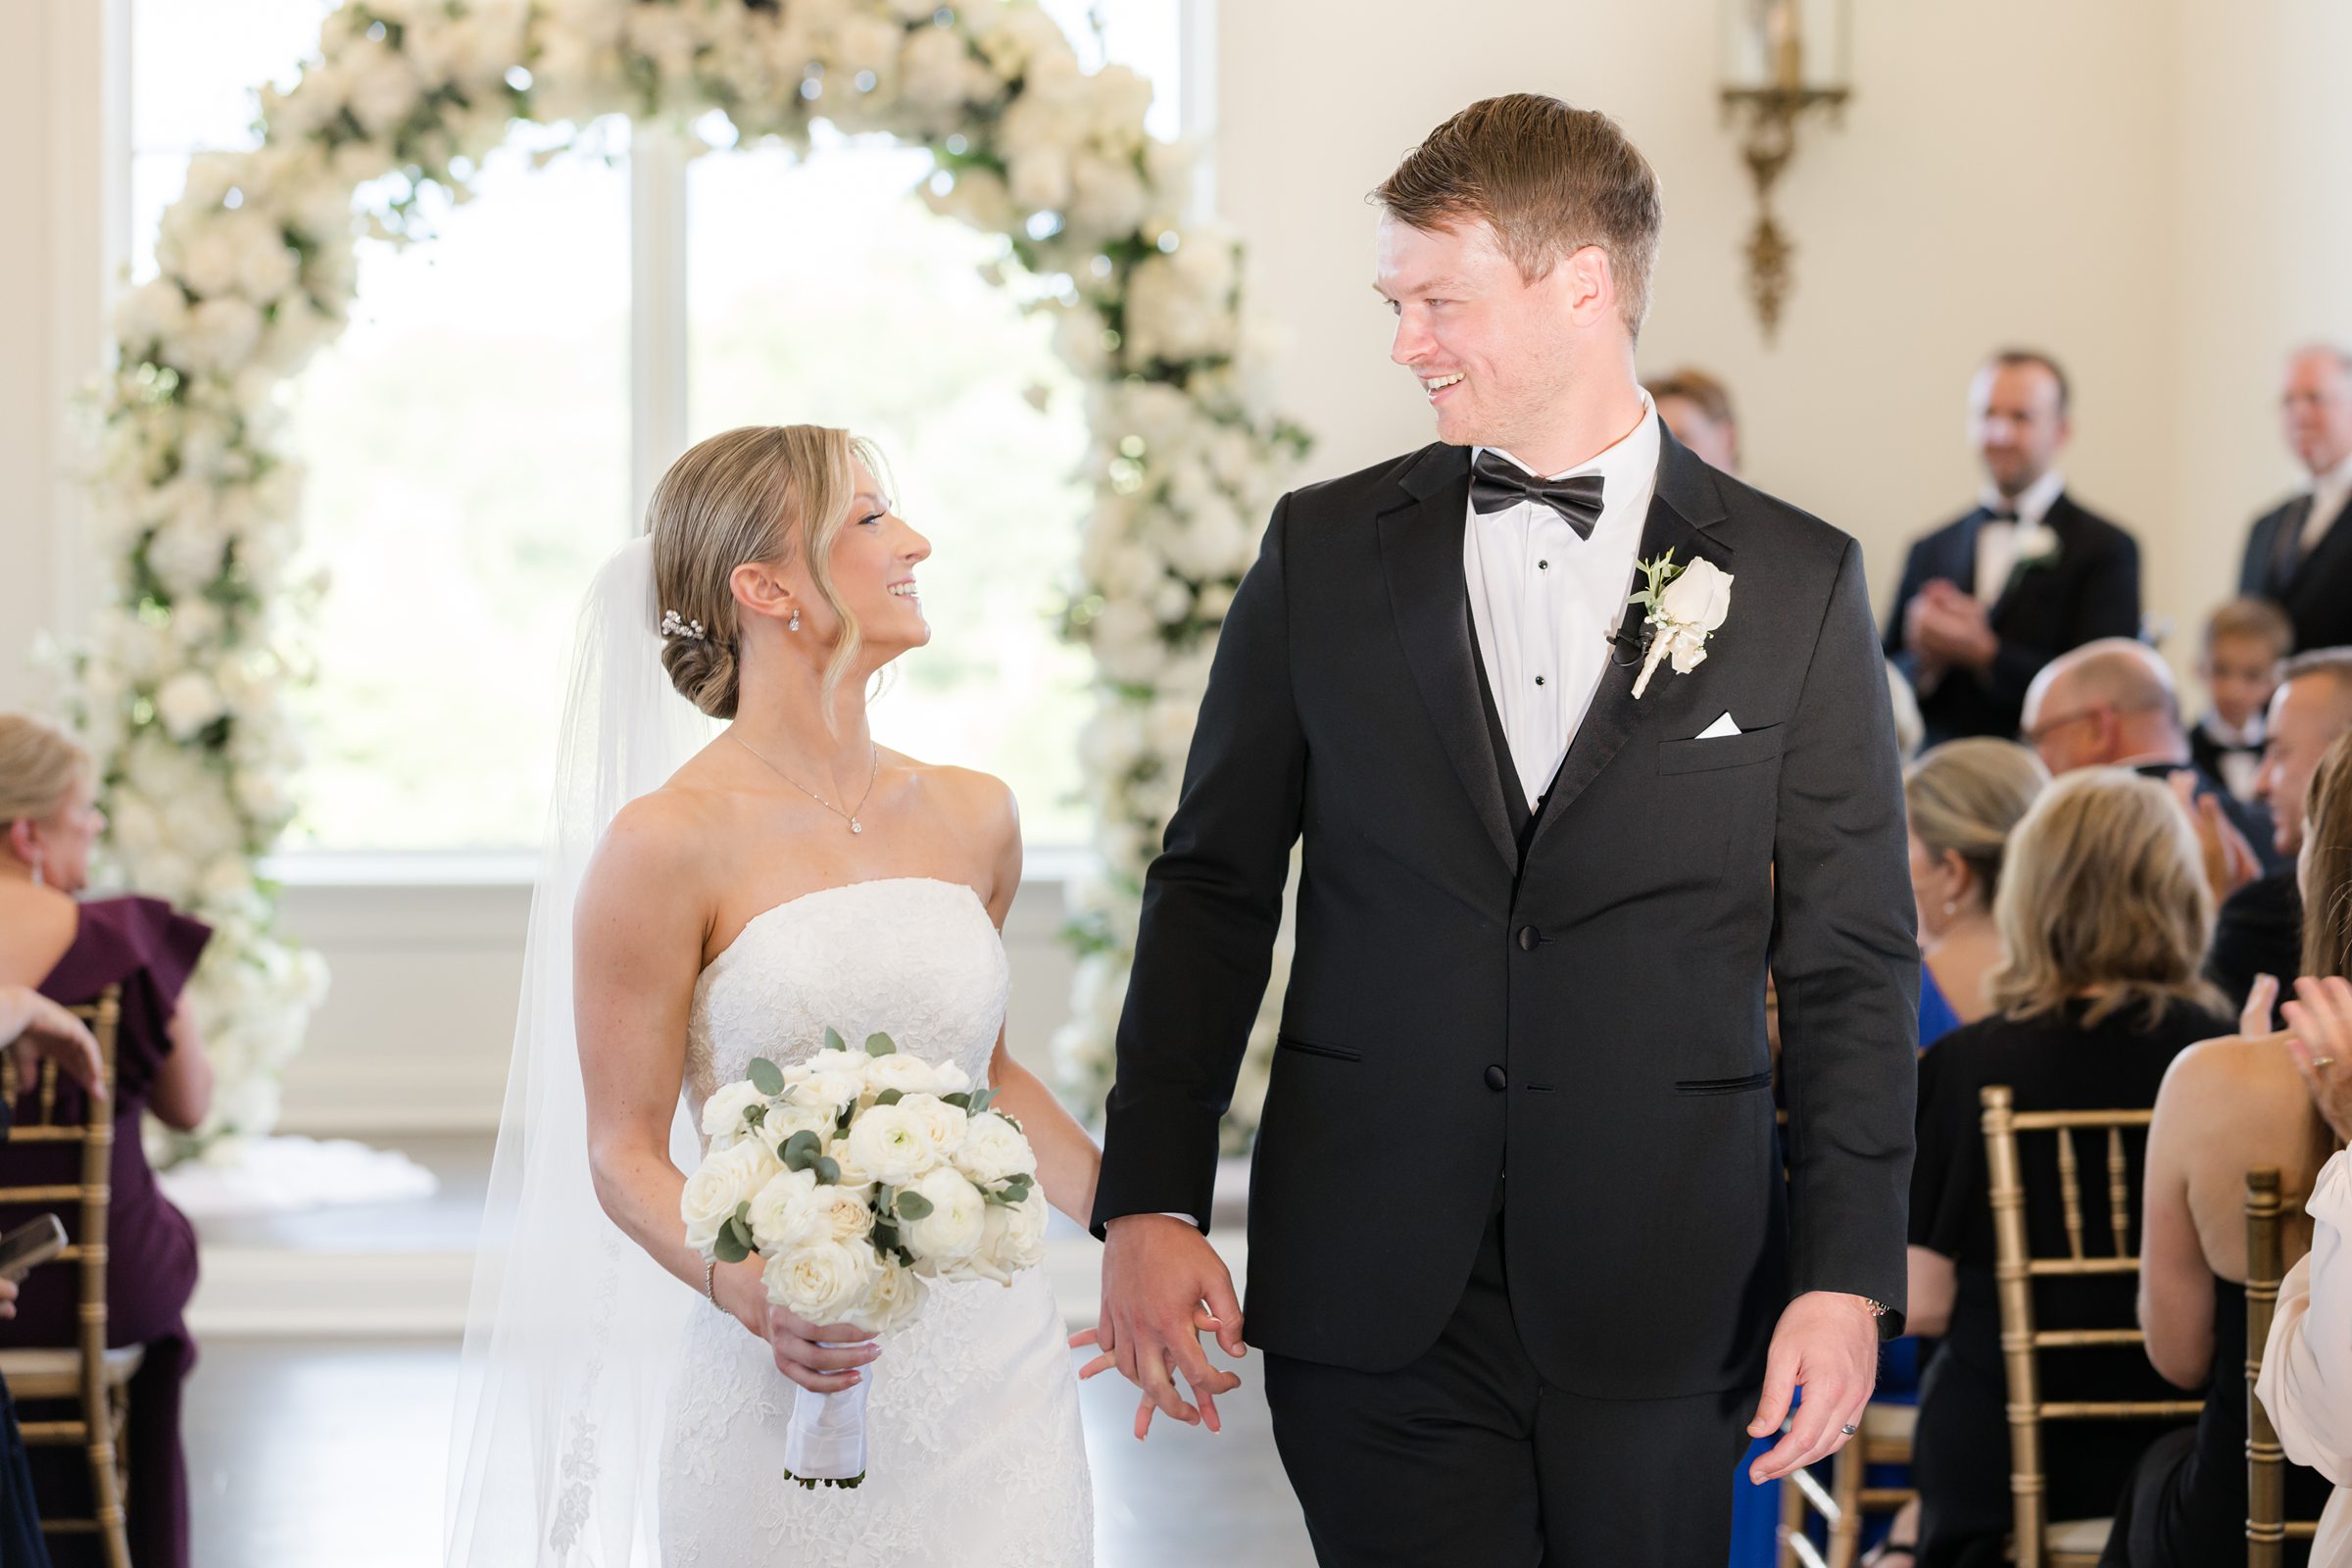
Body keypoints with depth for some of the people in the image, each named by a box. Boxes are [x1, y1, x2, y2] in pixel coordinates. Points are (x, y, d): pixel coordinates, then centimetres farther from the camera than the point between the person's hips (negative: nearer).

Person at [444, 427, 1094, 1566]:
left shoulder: (973, 817, 7)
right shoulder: (669, 842, -9)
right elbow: (624, 1153, -7)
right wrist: (748, 1292, -24)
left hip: (994, 1372, 4)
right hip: (790, 1394, -4)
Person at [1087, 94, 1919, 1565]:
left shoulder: (1797, 584, 2)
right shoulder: (1325, 550, 6)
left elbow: (1852, 961, 2)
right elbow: (1214, 887, 7)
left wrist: (1848, 1274, -4)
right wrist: (1150, 1200, 0)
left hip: (1661, 1315, 0)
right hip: (1374, 1309, 1)